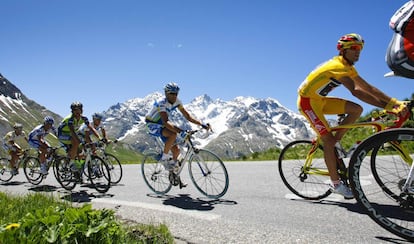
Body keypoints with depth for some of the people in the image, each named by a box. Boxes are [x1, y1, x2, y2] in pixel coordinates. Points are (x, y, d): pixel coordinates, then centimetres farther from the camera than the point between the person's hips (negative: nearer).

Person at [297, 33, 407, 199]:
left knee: (357, 109, -5)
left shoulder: (348, 68, 6)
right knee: (328, 139, -12)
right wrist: (388, 107, -39)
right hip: (307, 100, -9)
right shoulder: (338, 66, -24)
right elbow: (356, 92, -37)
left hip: (320, 100, 9)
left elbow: (369, 88, 1)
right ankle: (336, 184, -1)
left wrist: (396, 102, -10)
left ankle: (336, 143, 8)